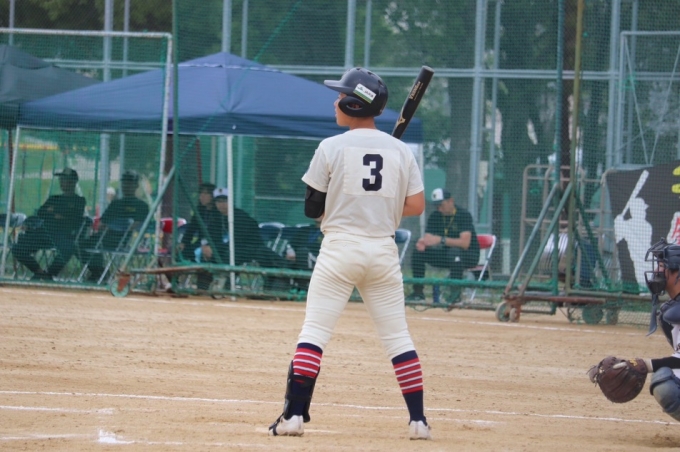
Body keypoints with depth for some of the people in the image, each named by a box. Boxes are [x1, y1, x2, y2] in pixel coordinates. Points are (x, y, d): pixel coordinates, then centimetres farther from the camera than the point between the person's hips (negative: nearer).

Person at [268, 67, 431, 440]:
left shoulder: (332, 148, -6)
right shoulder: (400, 151, 4)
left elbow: (312, 208, -2)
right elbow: (416, 206, 3)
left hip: (340, 248, -3)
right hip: (383, 250, 3)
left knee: (314, 332, -2)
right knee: (398, 336, 8)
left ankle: (294, 415, -10)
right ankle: (418, 420, 5)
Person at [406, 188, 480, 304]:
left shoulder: (464, 215, -18)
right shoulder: (435, 216, 2)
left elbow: (465, 243, -29)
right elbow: (428, 238, -6)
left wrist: (441, 240, -38)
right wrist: (422, 243, -31)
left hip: (469, 255, -6)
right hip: (445, 254, 6)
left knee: (454, 251, -39)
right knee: (418, 253, -10)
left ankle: (455, 293, -37)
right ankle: (418, 293, -9)